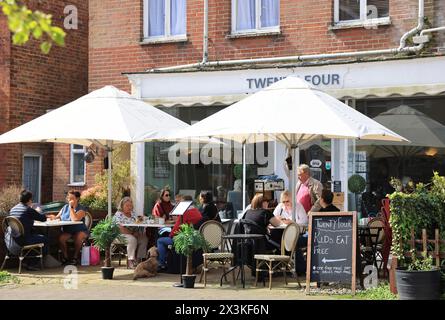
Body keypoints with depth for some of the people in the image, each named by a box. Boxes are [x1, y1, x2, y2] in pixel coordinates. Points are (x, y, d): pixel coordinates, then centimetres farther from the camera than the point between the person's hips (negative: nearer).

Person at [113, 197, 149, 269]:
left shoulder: (133, 213, 14)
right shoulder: (118, 215, -7)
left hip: (134, 235, 6)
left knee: (144, 238, -20)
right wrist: (132, 233, -19)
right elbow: (121, 229, -16)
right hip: (122, 235, -6)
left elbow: (138, 224, 10)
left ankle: (139, 259, -18)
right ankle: (130, 261, -29)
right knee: (132, 239, -35)